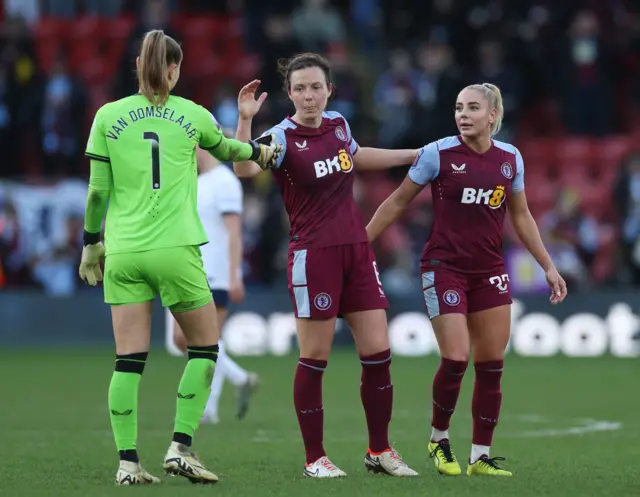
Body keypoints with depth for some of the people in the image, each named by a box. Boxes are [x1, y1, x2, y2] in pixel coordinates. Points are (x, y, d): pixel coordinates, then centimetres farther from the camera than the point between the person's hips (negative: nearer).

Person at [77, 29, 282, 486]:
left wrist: (91, 243, 17)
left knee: (129, 360, 4)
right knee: (204, 347, 12)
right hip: (175, 249, -2)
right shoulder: (192, 116, 2)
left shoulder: (108, 117, 3)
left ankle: (127, 461, -1)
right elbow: (225, 148, 23)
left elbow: (97, 191, 5)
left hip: (122, 251, 2)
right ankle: (181, 447, 2)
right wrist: (258, 152, 44)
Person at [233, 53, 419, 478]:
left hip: (357, 250, 6)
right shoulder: (283, 137, -10)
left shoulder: (338, 124, 8)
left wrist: (416, 154, 38)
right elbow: (245, 168, -29)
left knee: (378, 353, 3)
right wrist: (245, 120, -41)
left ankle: (380, 451, 15)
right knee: (315, 358, -2)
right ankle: (315, 458, 7)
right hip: (314, 254, -6)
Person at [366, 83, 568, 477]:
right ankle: (439, 438, 11)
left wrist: (548, 266, 13)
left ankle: (481, 457, 10)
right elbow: (398, 201, 0)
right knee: (455, 359, -14)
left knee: (492, 366, 1)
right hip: (444, 267, -4)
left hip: (489, 271, 4)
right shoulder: (438, 153, -8)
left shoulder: (511, 158, 3)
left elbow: (521, 216, 15)